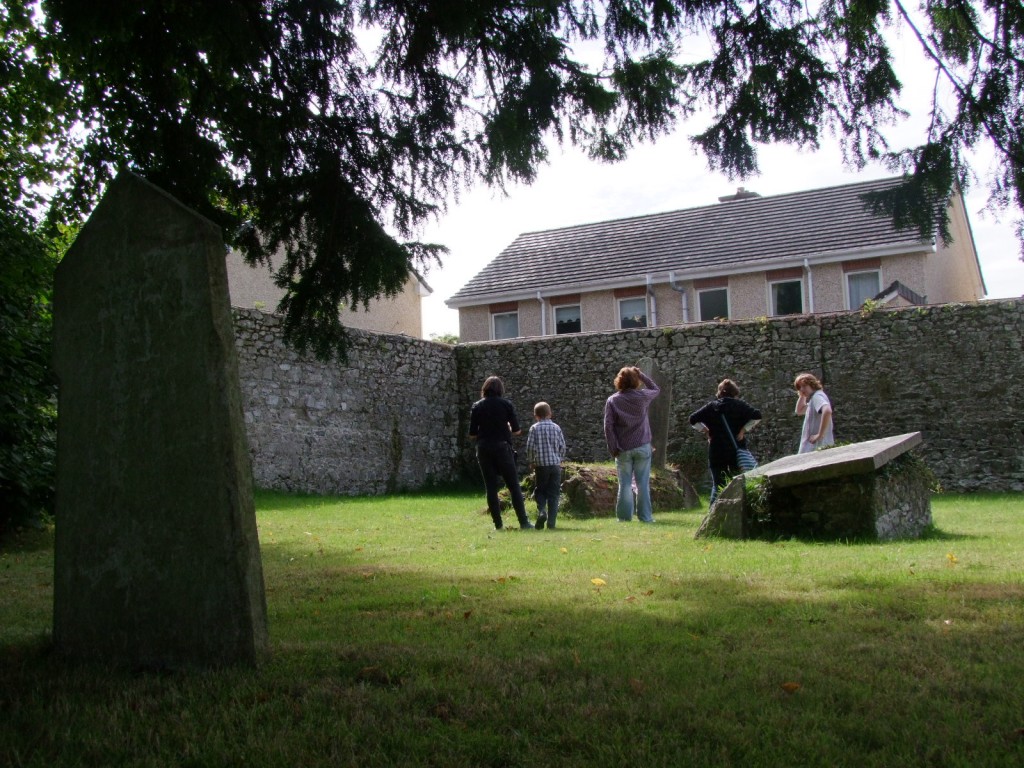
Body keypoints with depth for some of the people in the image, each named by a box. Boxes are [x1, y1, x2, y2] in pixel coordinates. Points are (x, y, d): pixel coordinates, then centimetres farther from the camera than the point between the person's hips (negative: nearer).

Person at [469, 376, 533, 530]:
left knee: (491, 488, 7)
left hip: (483, 449, 2)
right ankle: (523, 522, -2)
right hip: (502, 447, -2)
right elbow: (517, 430, -2)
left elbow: (472, 435, 3)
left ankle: (498, 524, 5)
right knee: (514, 486, 2)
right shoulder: (506, 404, -1)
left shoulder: (477, 406, 4)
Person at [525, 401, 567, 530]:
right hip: (555, 464, 1)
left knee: (540, 491, 13)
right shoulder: (556, 427, 5)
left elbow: (530, 446, -6)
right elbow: (562, 446, 4)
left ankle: (541, 511, -15)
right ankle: (551, 523, 0)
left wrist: (530, 461, 8)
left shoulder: (534, 428, -2)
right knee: (553, 494, 5)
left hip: (541, 465, -1)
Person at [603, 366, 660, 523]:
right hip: (642, 446, 0)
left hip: (623, 449, 0)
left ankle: (624, 516, 7)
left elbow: (608, 426, -7)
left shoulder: (612, 401, -3)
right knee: (643, 483, 6)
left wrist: (613, 448, -4)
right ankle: (645, 516, 8)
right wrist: (641, 375, 14)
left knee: (625, 484, 6)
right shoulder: (642, 396, -3)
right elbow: (656, 389, 19)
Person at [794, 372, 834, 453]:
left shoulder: (817, 396, -12)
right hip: (812, 447, 10)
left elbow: (827, 411, -31)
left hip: (817, 447, -10)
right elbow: (799, 411, 33)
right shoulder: (812, 398, 19)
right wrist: (802, 396, 17)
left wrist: (820, 435, -28)